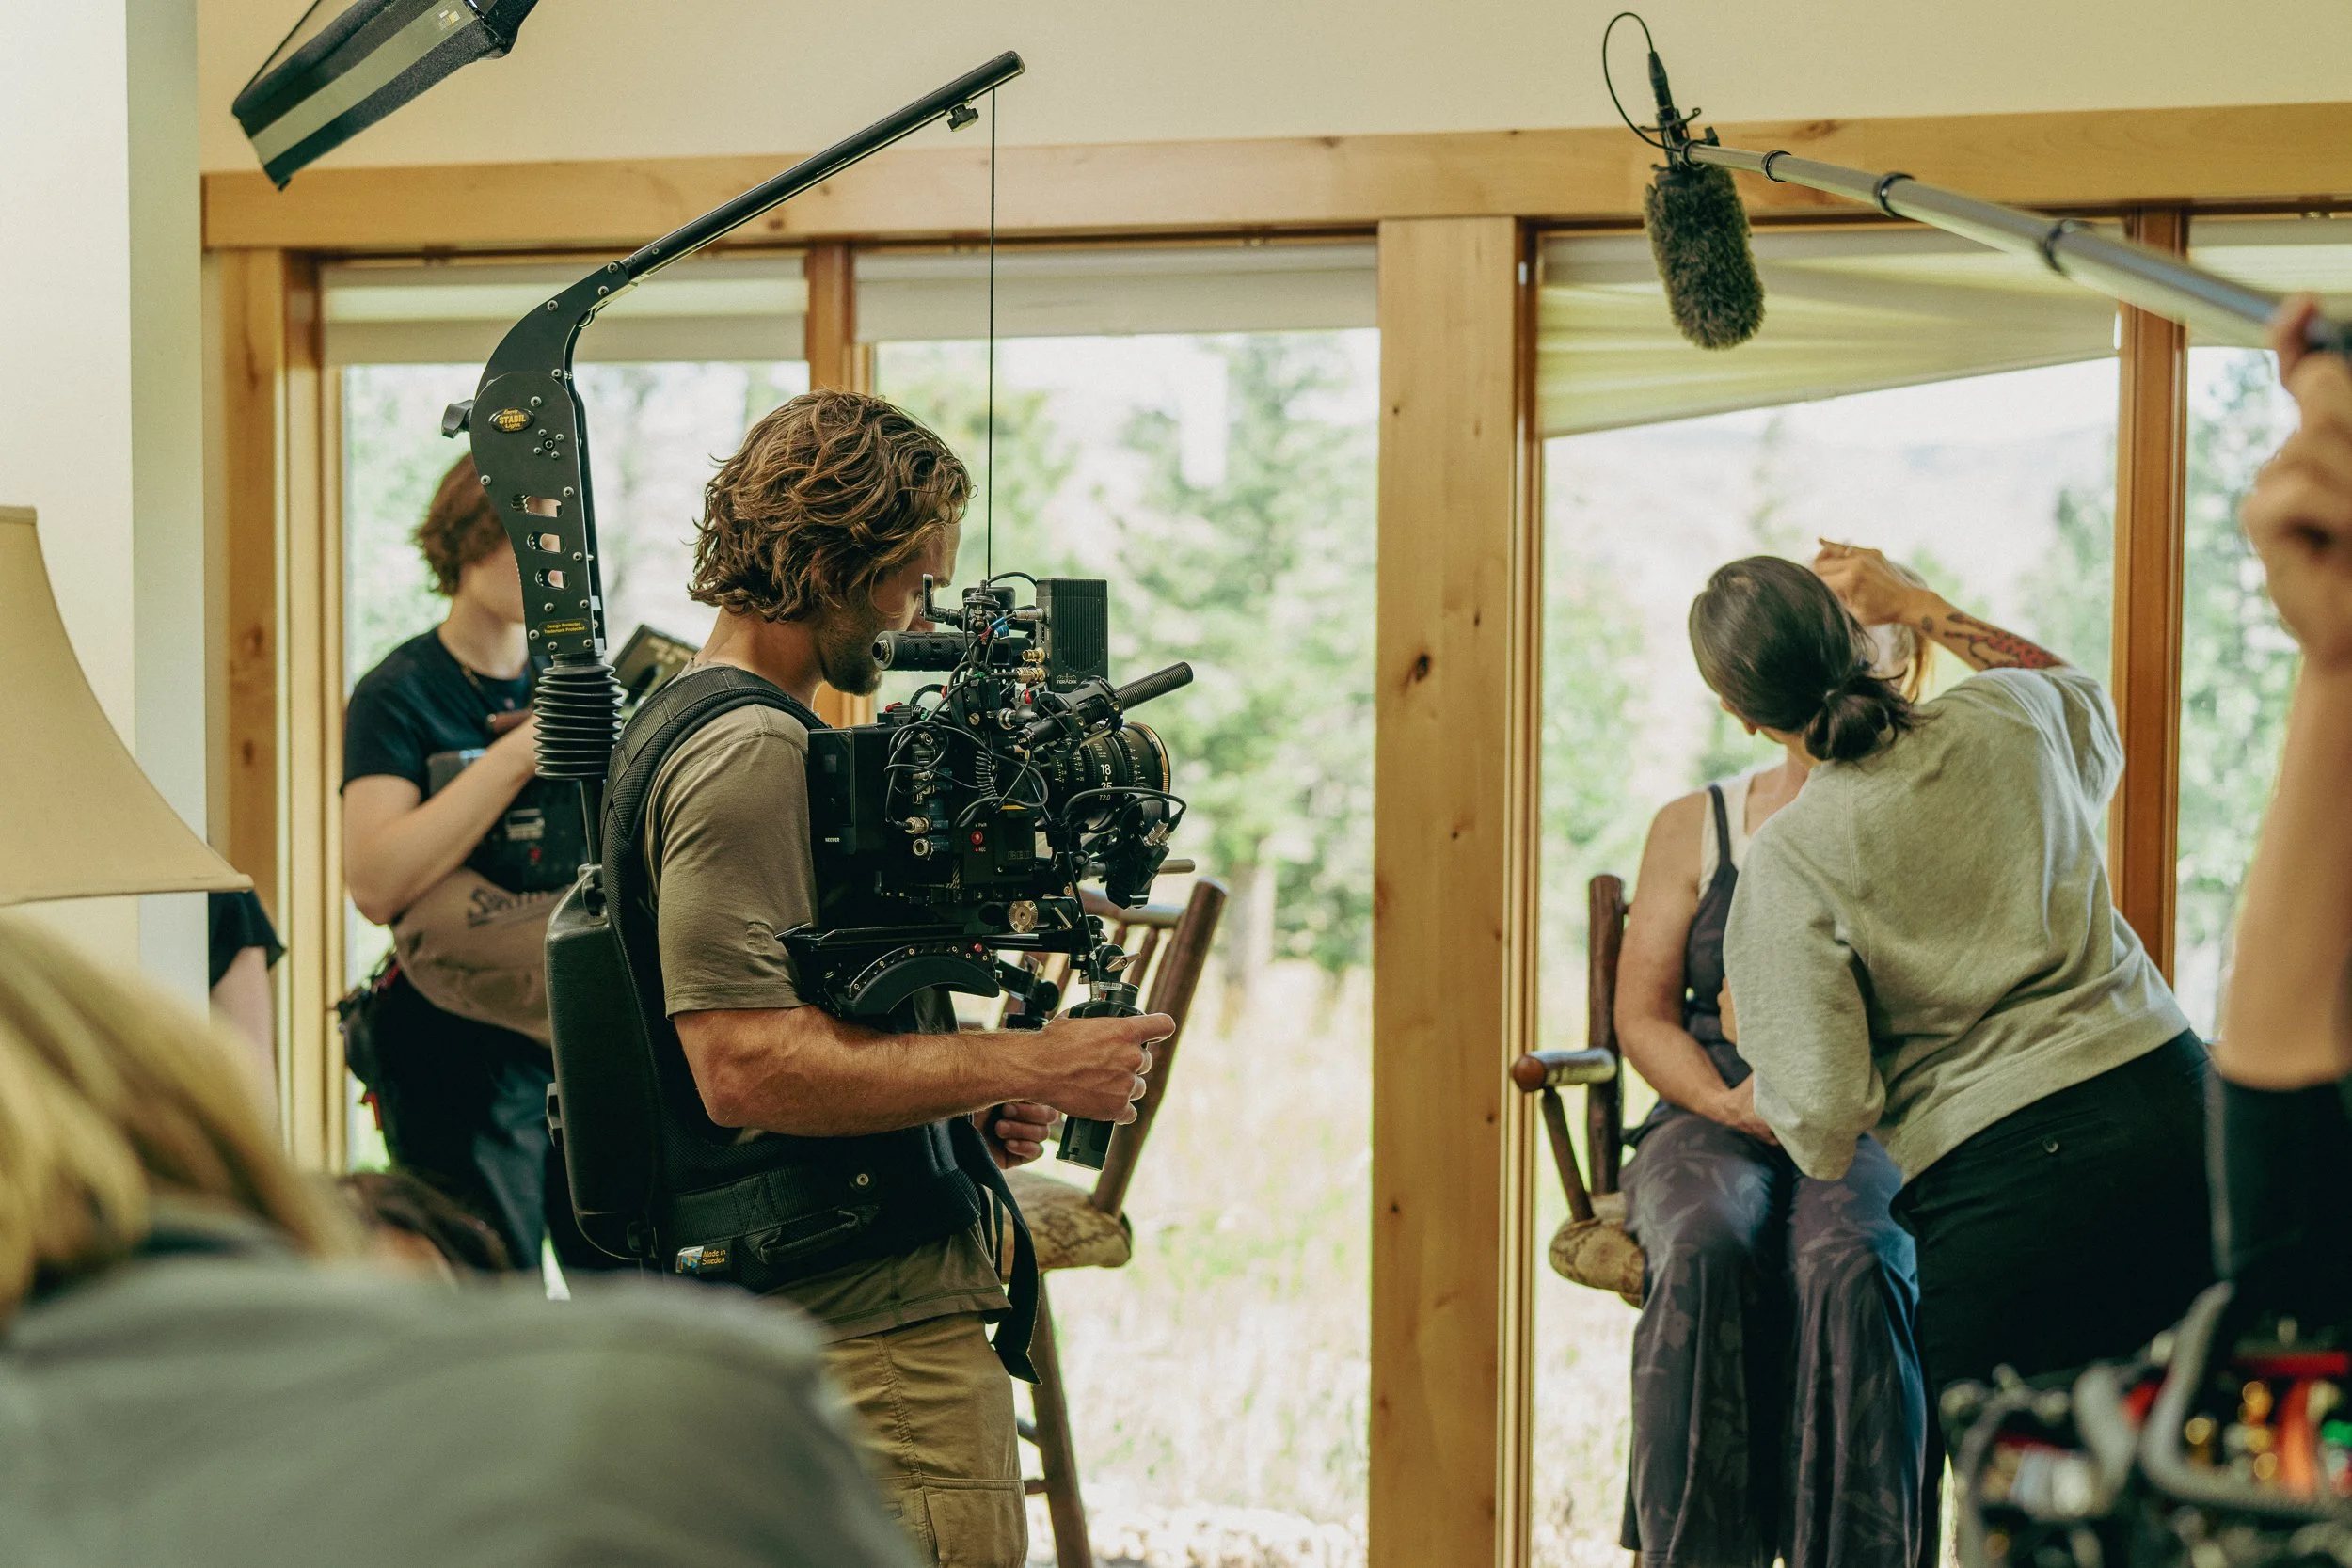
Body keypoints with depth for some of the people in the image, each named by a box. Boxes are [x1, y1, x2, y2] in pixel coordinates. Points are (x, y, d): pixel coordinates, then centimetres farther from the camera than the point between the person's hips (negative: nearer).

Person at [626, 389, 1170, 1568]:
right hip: (876, 1322, -11)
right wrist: (1025, 1067, -18)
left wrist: (961, 1104, 13)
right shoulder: (749, 751, -16)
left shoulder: (676, 721, 17)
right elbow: (745, 1066, -24)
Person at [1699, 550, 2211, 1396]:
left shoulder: (1790, 858, -9)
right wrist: (1915, 605, 33)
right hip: (2172, 1098, 5)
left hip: (2005, 1183, -5)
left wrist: (1753, 1085, 12)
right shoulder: (2006, 719, 4)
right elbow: (2085, 702, 34)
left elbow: (1824, 1118, -11)